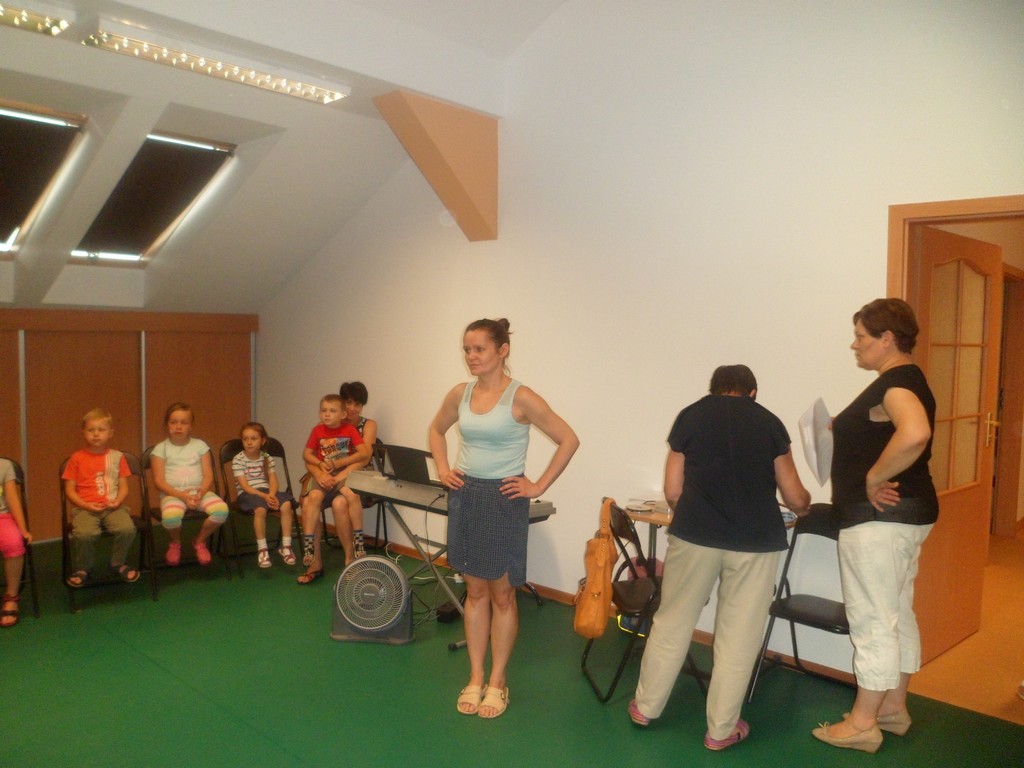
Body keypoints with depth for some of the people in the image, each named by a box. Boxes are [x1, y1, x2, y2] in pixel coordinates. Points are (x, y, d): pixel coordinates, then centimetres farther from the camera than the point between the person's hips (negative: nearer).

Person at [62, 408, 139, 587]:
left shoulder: (117, 456, 10)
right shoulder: (77, 458, 6)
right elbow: (69, 490, 5)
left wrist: (117, 502, -9)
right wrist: (86, 505, -10)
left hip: (112, 507, 1)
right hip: (85, 508, -1)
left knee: (127, 529, -28)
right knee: (84, 534, -32)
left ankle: (118, 564, 3)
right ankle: (81, 569, 0)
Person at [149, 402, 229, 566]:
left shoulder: (200, 445, 10)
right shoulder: (161, 449, 4)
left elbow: (208, 476, 4)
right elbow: (159, 482, -3)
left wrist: (200, 493, -16)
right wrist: (182, 495, -17)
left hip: (199, 491, 2)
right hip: (173, 494, -2)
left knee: (222, 510, -29)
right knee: (170, 517, -37)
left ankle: (199, 541, 4)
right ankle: (175, 543, 3)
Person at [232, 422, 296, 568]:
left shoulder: (267, 458, 9)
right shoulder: (238, 460, -4)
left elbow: (273, 481, 2)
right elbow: (244, 486, -11)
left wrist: (271, 494, -20)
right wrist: (264, 496, -23)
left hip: (267, 491, 4)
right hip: (247, 494, -4)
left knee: (286, 504, -26)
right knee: (260, 509, -37)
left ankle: (286, 546, -15)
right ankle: (262, 549, -22)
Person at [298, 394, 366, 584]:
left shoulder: (350, 429, -1)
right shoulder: (318, 430, 5)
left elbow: (363, 453, -9)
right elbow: (307, 455, 10)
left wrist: (337, 463, -14)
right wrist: (320, 465, -9)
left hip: (344, 473, -2)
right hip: (322, 474, 2)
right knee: (312, 497, -29)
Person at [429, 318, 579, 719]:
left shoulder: (521, 398, -13)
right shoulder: (460, 394, 2)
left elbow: (569, 440, -10)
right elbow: (436, 430, 21)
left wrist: (539, 486, -10)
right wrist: (443, 469, 9)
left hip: (503, 500, -5)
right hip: (464, 497, 5)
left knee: (501, 594, 7)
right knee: (475, 591, 13)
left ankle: (497, 681, 21)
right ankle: (475, 678, 25)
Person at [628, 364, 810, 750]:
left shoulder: (690, 415, 8)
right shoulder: (769, 422, 8)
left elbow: (672, 491, 8)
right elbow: (796, 500, 12)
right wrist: (807, 500, 35)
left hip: (695, 532, 1)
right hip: (756, 538, 0)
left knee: (672, 621, 16)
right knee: (738, 636, 12)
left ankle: (646, 706, 29)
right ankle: (721, 729, 23)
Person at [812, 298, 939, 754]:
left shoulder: (896, 384, -18)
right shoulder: (903, 381, 14)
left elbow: (914, 434, -39)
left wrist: (874, 479, -29)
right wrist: (844, 429, 12)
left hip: (879, 517, -11)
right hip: (905, 513, 11)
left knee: (872, 621, -1)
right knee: (897, 614, 17)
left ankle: (862, 724, 10)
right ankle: (893, 708, 30)